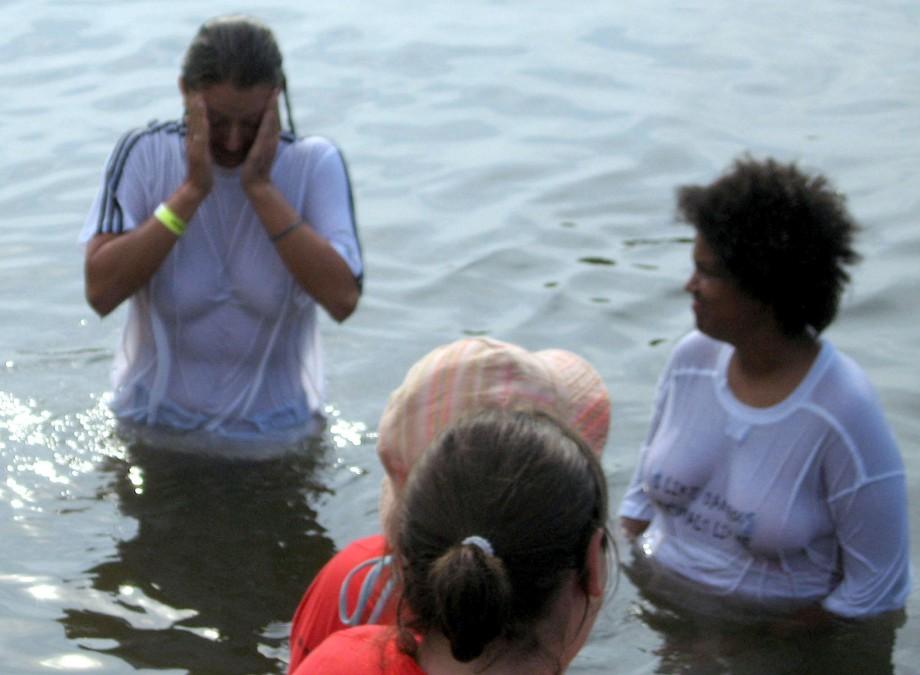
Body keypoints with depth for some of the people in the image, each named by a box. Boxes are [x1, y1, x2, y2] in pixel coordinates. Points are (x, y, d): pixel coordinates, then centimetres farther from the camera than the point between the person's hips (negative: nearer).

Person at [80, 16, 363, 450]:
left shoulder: (316, 165, -6)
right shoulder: (144, 156, -5)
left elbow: (343, 300, -19)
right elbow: (101, 292, -16)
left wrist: (260, 188, -19)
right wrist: (192, 191, -18)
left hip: (275, 430, 0)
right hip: (154, 426, 1)